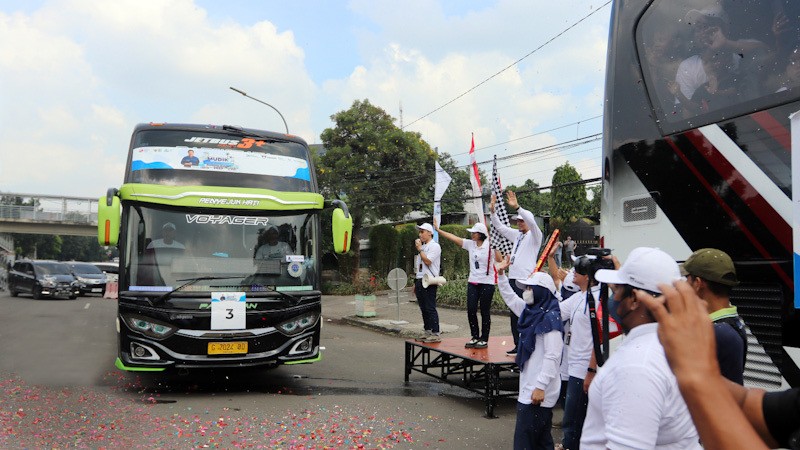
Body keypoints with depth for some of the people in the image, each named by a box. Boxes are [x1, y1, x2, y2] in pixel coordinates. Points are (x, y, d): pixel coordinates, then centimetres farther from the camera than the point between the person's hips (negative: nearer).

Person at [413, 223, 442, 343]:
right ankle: (427, 332, 16)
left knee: (430, 308, -10)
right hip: (420, 281, 9)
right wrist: (416, 283, 19)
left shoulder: (434, 246, -6)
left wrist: (419, 249, -11)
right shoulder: (423, 246, 21)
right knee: (423, 308, 10)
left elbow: (427, 261, -19)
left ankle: (436, 334, -8)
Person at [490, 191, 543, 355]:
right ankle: (518, 345, 20)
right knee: (514, 315, 12)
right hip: (513, 279, 8)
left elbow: (531, 222, -24)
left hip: (525, 280, -8)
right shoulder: (517, 235, 17)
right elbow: (500, 226, 20)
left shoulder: (535, 235, -4)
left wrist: (517, 207, -32)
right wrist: (492, 211, 8)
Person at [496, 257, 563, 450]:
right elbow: (510, 298, 25)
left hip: (538, 391, -9)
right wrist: (501, 274, 20)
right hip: (528, 387, 9)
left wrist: (540, 387, -25)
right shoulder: (530, 311, 9)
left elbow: (552, 356, -23)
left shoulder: (550, 318, -17)